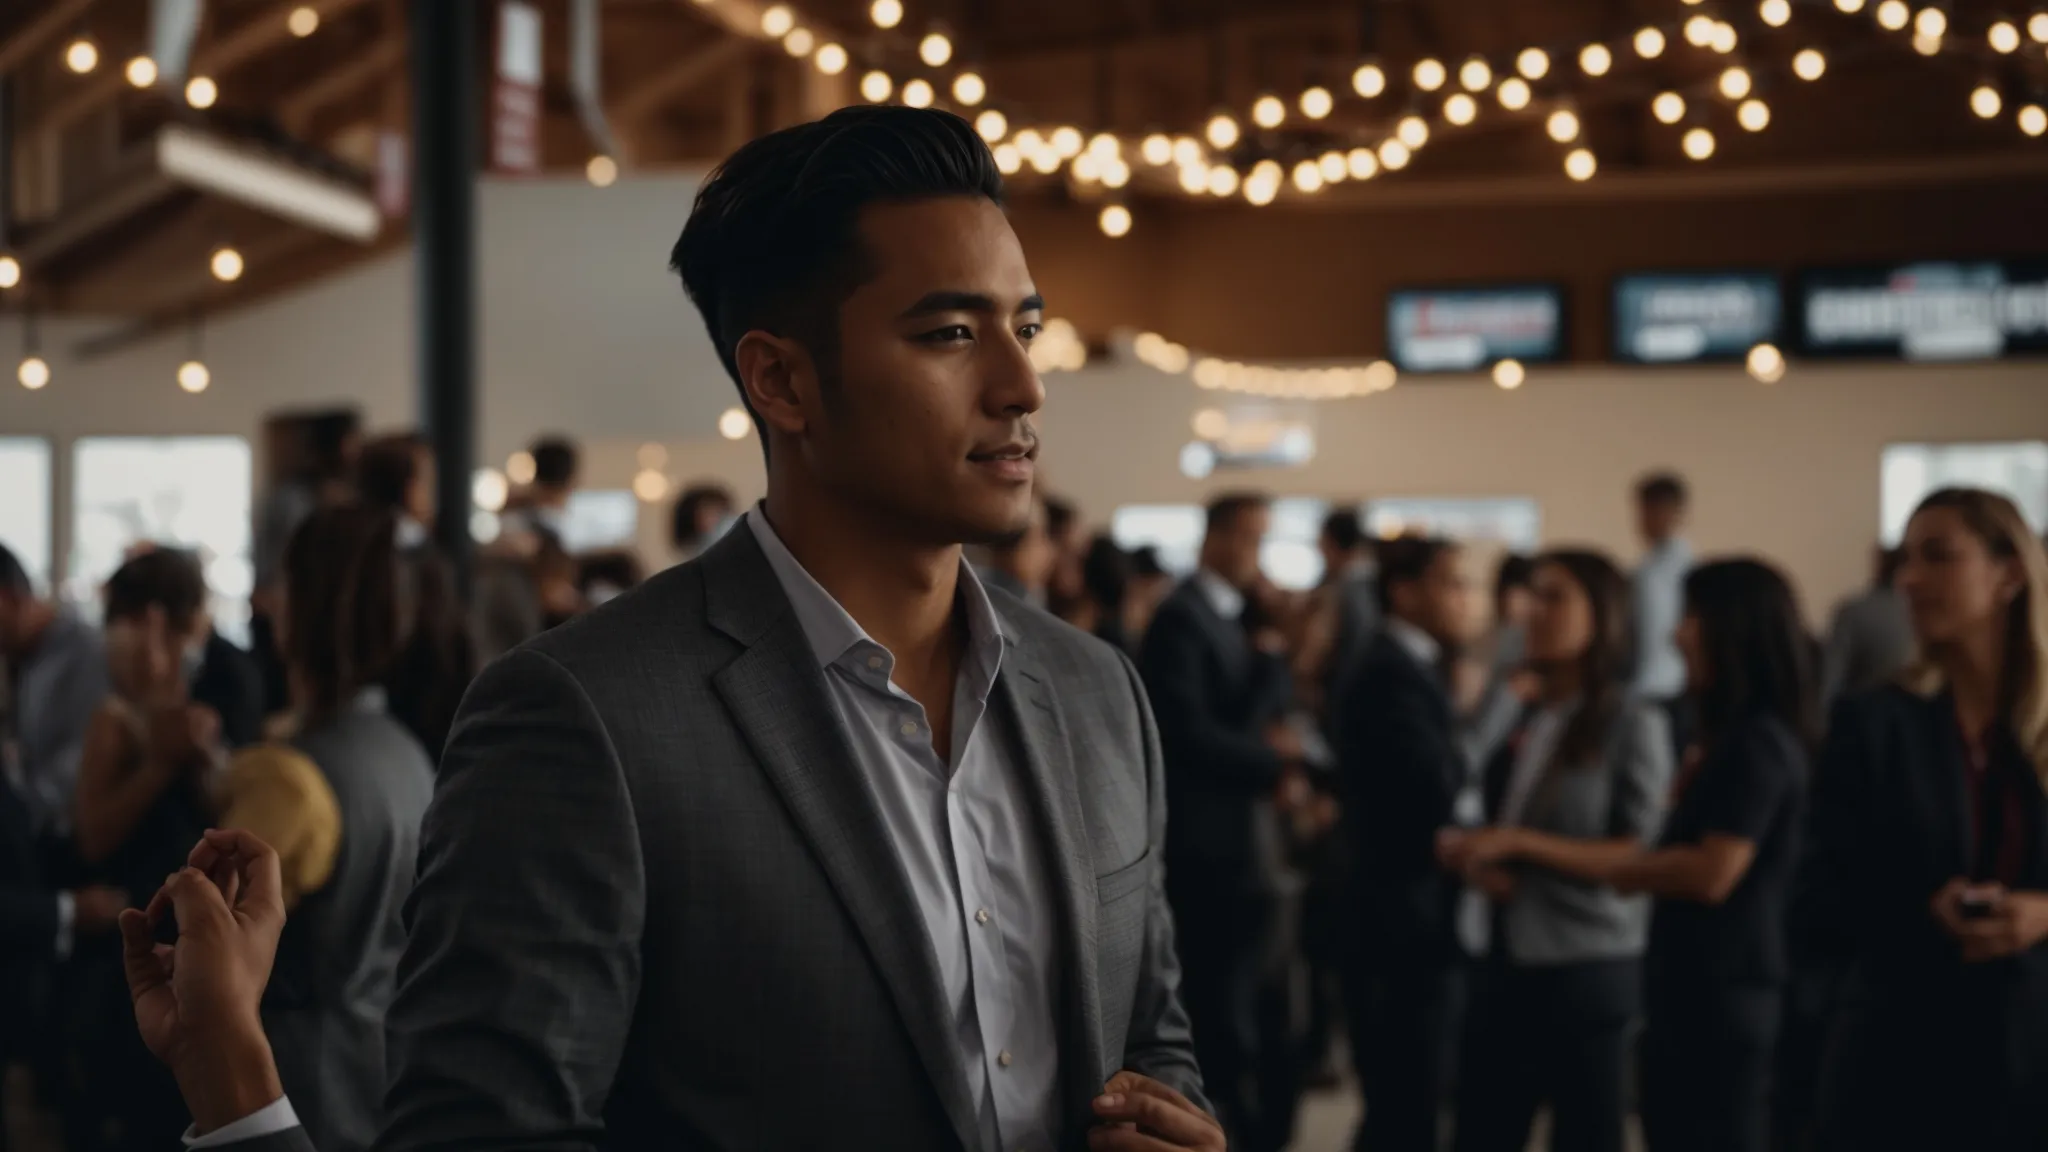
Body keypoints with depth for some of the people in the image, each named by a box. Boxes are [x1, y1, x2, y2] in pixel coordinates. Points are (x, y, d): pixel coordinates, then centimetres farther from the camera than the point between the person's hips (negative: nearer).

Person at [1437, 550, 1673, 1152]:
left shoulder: (1634, 723, -8)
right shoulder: (1523, 718, 11)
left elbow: (1640, 857, -14)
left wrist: (1519, 844, -18)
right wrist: (1473, 858, -3)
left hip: (1591, 969, -6)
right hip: (1510, 964, 6)